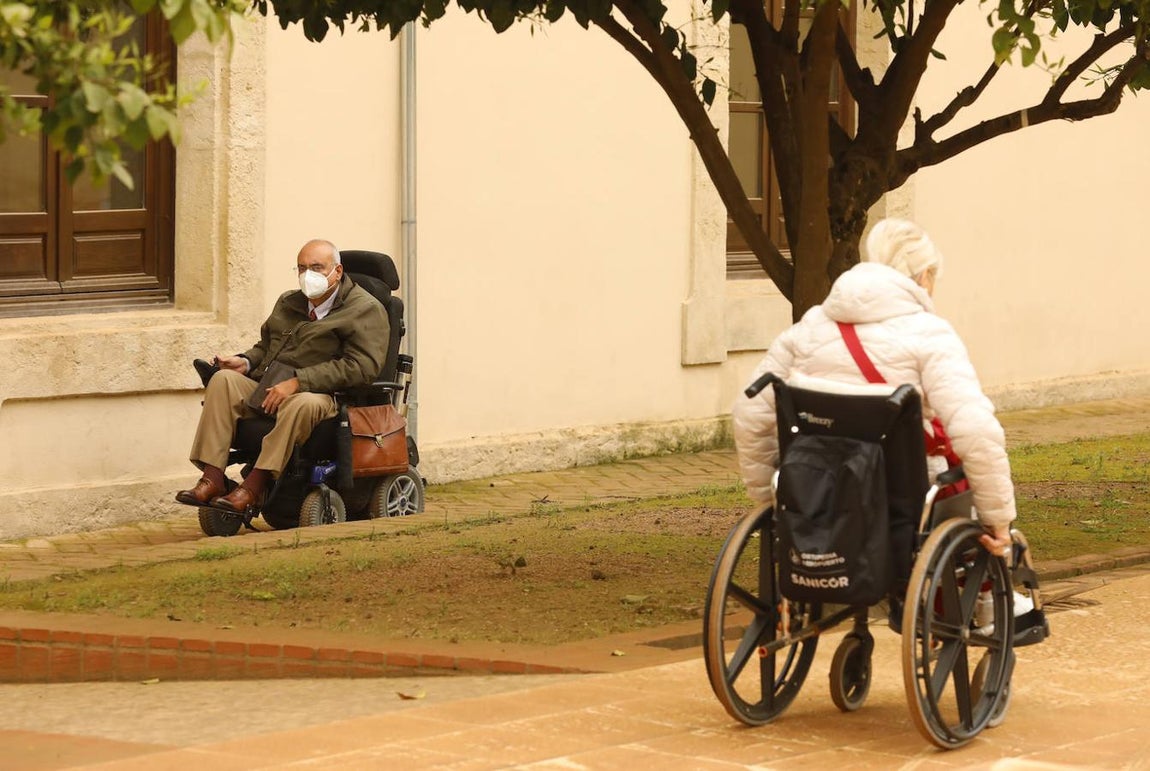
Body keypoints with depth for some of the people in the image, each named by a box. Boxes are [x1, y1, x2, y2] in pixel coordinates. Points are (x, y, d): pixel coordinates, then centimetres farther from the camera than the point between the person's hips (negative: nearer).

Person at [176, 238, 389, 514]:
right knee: (224, 380, -18)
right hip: (266, 392, 7)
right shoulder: (288, 303, 25)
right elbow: (266, 344, 37)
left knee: (305, 404, -40)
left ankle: (254, 487, -41)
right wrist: (245, 362, 10)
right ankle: (212, 478, -29)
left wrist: (297, 381, -20)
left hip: (320, 395, -7)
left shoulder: (366, 310, 0)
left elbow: (361, 366, -14)